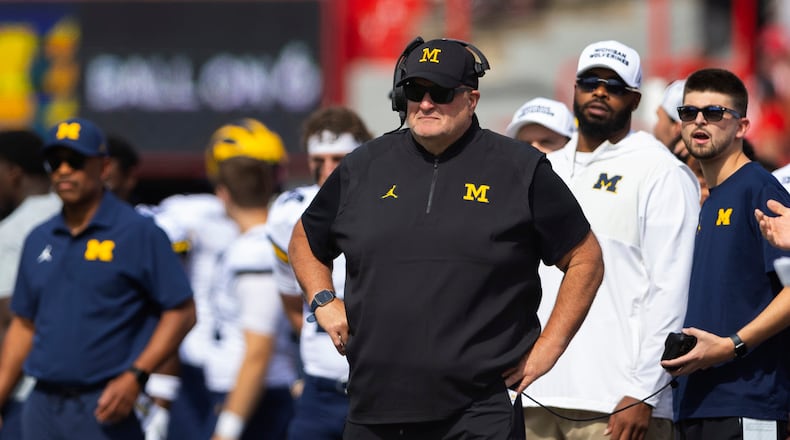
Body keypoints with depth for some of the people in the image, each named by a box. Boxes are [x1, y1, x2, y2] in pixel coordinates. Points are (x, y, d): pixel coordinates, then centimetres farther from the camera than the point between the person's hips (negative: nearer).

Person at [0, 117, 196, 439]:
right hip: (42, 407, 6)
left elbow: (182, 312, -6)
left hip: (107, 409, -6)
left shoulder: (139, 232, -4)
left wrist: (135, 377, -16)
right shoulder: (39, 240, 15)